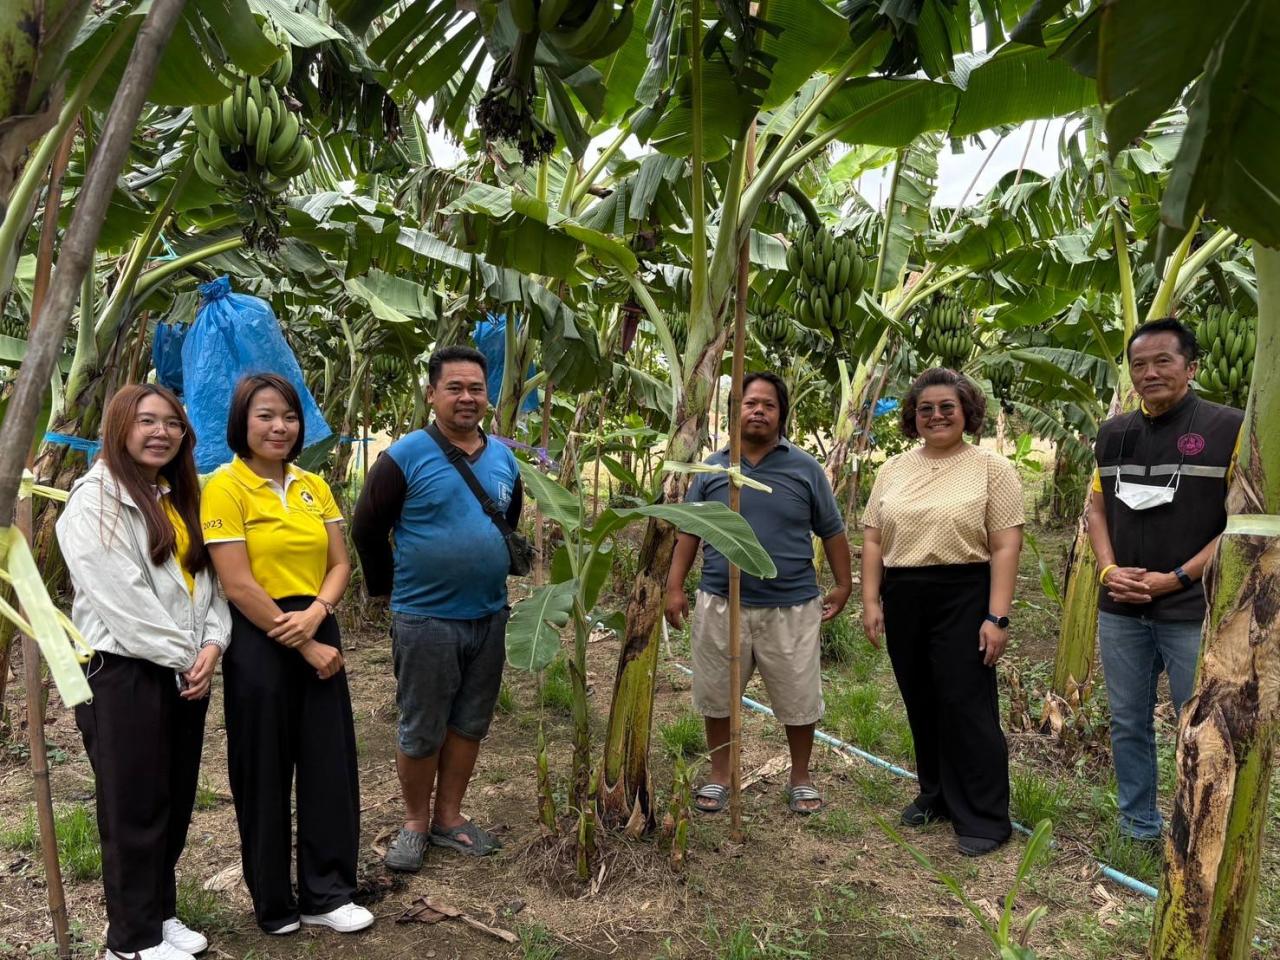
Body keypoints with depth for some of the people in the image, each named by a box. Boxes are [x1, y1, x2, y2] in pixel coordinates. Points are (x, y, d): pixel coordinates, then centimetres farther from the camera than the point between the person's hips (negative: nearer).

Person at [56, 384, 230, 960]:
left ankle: (160, 913, 31)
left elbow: (206, 579, 11)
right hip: (124, 674, -7)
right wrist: (182, 657, -14)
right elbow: (122, 599, -18)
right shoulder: (95, 501, -11)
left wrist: (211, 646, -5)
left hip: (186, 674, 7)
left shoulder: (182, 498, 14)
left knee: (176, 803, 15)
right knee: (134, 809, 3)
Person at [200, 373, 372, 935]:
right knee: (265, 773, 8)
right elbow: (238, 585, -16)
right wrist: (304, 647, -13)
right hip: (258, 642, -5)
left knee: (330, 763, 9)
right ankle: (274, 902, 26)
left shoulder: (313, 487, 8)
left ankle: (326, 894, 24)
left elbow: (340, 564, 7)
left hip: (318, 633, 6)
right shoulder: (224, 487, -10)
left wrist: (316, 612, -13)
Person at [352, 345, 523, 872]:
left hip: (489, 616, 5)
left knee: (469, 724, 15)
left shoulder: (503, 459, 5)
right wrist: (393, 590, 0)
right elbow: (367, 531, -6)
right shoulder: (406, 456, -11)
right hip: (426, 621, -5)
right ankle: (415, 823, 27)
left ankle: (449, 817, 31)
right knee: (421, 731, 7)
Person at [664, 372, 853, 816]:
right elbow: (689, 531, 8)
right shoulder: (712, 469, 4)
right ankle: (719, 775, 31)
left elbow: (832, 531, 7)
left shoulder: (805, 469, 0)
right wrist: (675, 586, 3)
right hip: (721, 605, 1)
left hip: (791, 607, -1)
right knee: (716, 696, 12)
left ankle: (801, 777, 31)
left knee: (798, 698, 9)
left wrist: (843, 586, 6)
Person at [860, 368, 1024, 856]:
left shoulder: (992, 468, -3)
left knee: (966, 705, -2)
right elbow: (873, 539, 10)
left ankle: (984, 817, 11)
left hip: (963, 599, -5)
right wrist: (871, 601, 2)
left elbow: (1005, 546, -8)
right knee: (921, 704, 14)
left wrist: (997, 616, -14)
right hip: (903, 600, 5)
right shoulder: (892, 470, 10)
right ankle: (936, 795, 31)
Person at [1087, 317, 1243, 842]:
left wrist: (1174, 578, -14)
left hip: (1193, 609, -5)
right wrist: (1108, 570, -3)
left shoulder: (1230, 429, -6)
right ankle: (1138, 830, 30)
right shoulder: (1114, 434, 8)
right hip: (1120, 609, 5)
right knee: (1127, 724, 14)